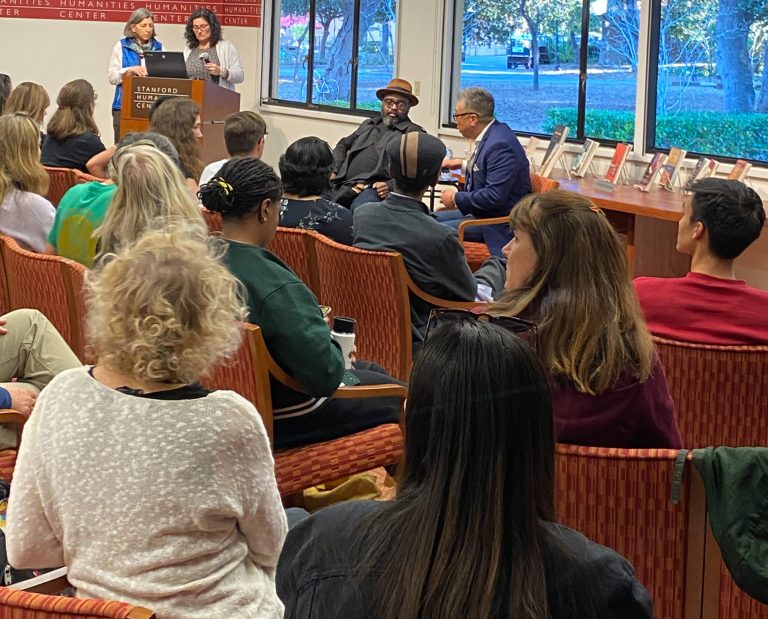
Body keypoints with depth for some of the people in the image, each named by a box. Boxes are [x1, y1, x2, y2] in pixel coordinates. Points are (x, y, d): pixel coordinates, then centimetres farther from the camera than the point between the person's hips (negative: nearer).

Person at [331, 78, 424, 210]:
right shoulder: (368, 125, 31)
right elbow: (343, 145, 39)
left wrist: (391, 186, -18)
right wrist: (334, 171, 18)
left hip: (374, 189, -6)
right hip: (343, 186, 6)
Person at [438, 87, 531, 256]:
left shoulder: (500, 145, -25)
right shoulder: (491, 134, 6)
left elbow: (494, 196, -29)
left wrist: (456, 198, -18)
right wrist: (463, 164, 18)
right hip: (479, 211, 11)